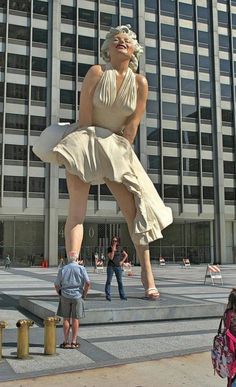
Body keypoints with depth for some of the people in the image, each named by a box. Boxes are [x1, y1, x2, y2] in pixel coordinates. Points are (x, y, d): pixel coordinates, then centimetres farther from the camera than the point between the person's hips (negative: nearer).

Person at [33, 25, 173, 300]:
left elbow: (132, 125, -2)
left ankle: (147, 274, 6)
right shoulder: (97, 72, -8)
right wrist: (91, 143, -8)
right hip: (85, 143, -2)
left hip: (116, 147, 3)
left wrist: (121, 153, -5)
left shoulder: (140, 83, -1)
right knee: (77, 210, -11)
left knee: (135, 209, -3)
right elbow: (85, 117, -9)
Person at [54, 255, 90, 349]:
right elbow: (88, 283, -11)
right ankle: (74, 342, 9)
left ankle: (66, 342, 12)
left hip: (65, 296, 1)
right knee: (75, 319, 6)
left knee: (66, 319, 8)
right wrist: (84, 294, 1)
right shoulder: (81, 268, -4)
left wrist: (60, 293, 14)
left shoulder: (62, 269, 1)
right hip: (77, 296, -1)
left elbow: (56, 285, 1)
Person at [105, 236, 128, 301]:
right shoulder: (109, 248, -2)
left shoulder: (120, 248, 6)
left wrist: (122, 261, 5)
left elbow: (126, 255, 17)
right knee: (109, 281, -3)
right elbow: (111, 257, -13)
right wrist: (113, 250, -17)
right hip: (111, 266, -2)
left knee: (120, 281, 5)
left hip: (118, 266, 2)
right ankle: (108, 296, 1)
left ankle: (122, 296, 10)